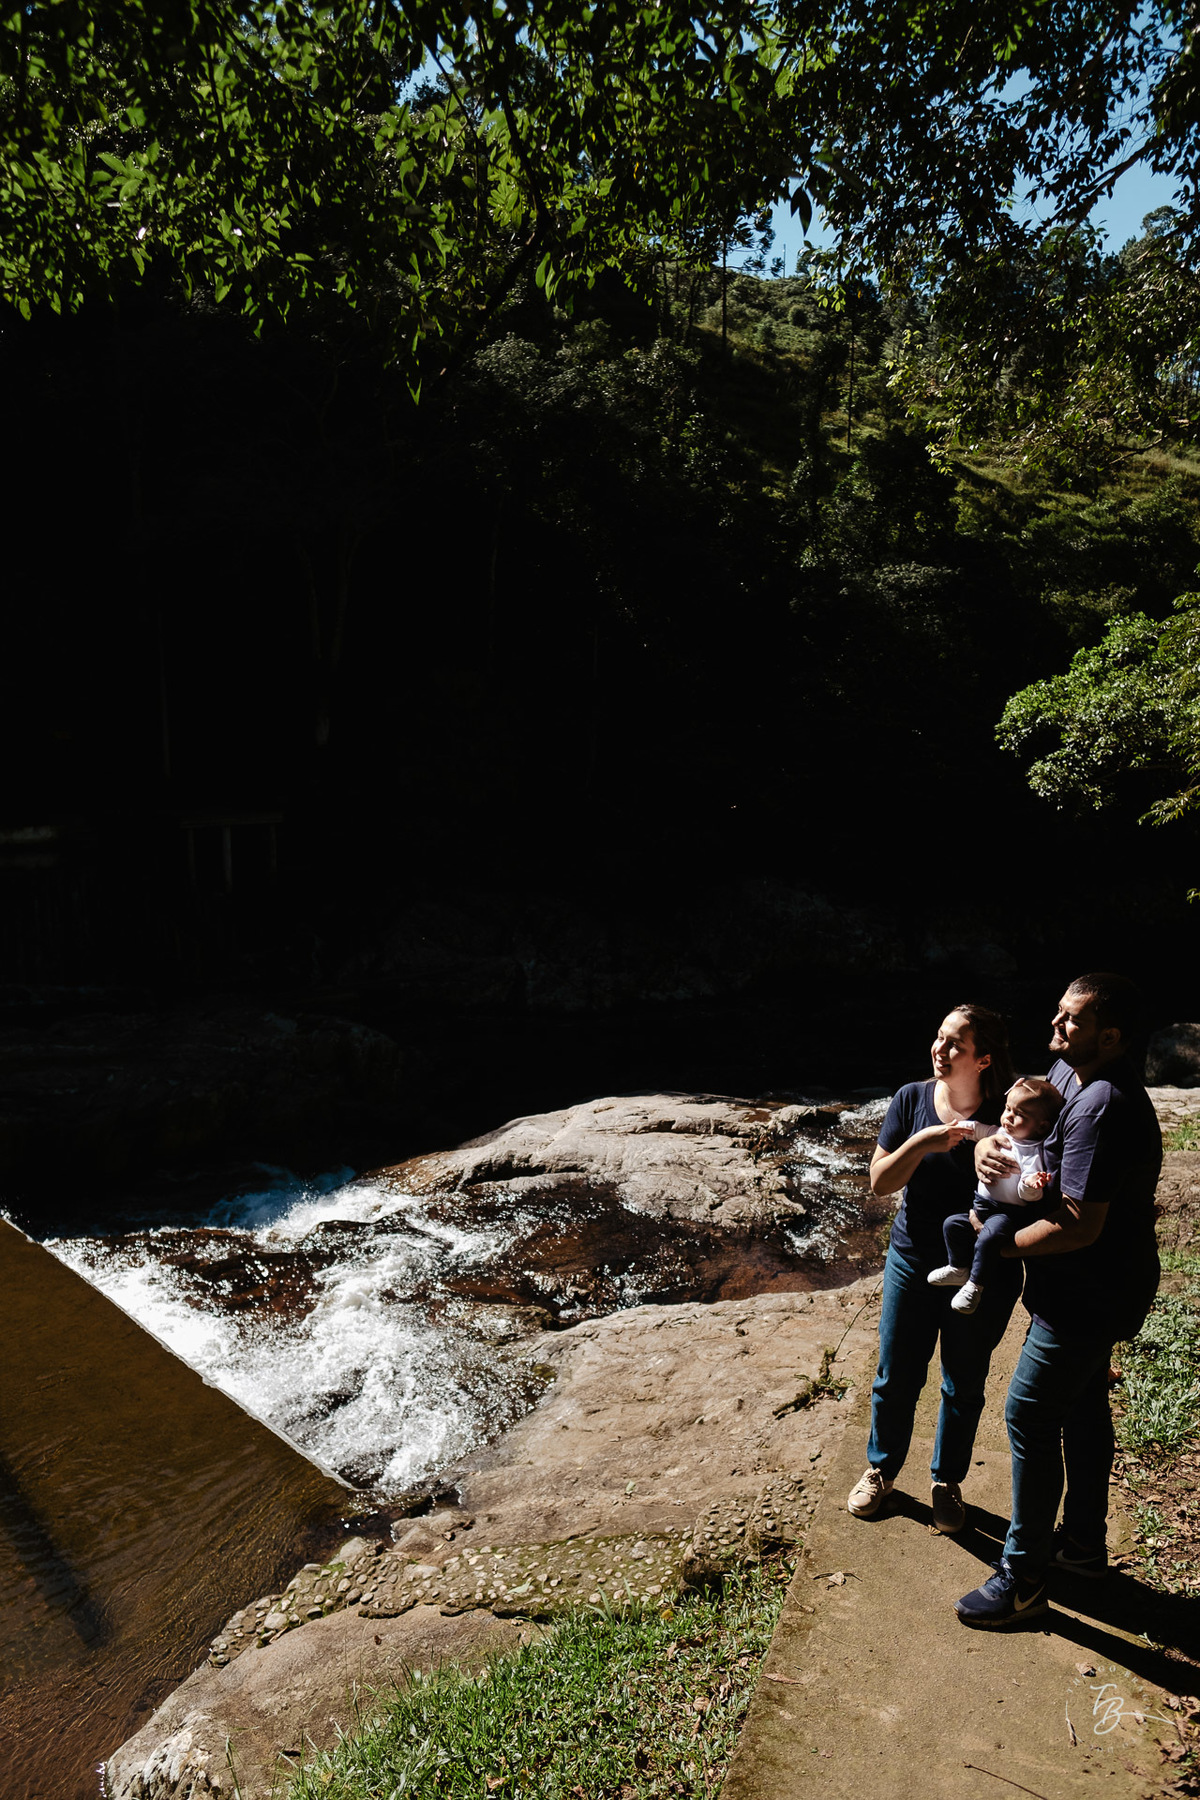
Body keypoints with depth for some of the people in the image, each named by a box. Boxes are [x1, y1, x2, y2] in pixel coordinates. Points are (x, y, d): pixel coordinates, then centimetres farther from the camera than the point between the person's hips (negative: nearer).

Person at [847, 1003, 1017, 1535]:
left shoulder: (1005, 1114, -13)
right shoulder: (912, 1099, -8)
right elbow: (880, 1181, -9)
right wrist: (923, 1142, -25)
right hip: (913, 1260, 1)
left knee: (963, 1386, 16)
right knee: (896, 1377, 14)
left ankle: (947, 1482, 40)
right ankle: (881, 1470, 39)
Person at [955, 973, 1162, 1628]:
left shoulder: (1103, 1108, -30)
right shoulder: (1069, 1072, 1)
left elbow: (1080, 1226, -31)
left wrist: (1000, 1244, -18)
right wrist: (988, 1140, -10)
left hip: (1090, 1294, -10)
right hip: (1098, 1286, 10)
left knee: (1030, 1416, -2)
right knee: (1083, 1406, 22)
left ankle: (1023, 1577, 12)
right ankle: (1084, 1543, 39)